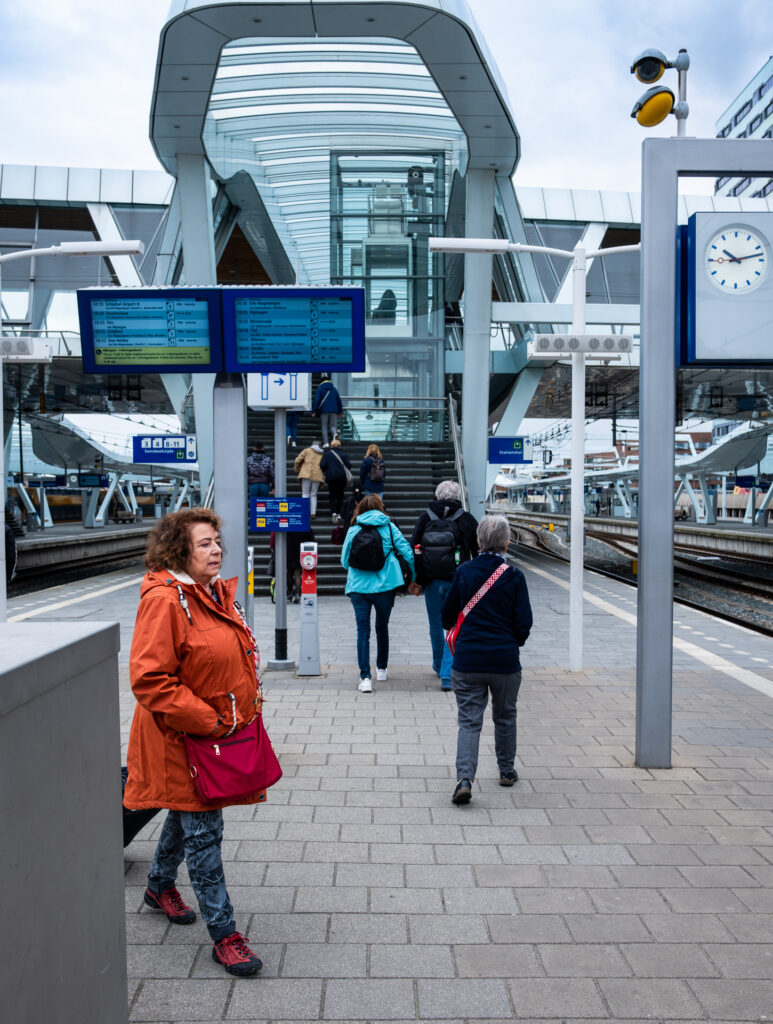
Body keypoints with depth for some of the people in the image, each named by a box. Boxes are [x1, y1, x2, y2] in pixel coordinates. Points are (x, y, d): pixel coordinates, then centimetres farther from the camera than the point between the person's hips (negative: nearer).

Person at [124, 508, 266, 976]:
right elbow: (150, 680, -26)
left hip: (224, 731, 9)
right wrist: (208, 721, -22)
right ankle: (224, 935, 13)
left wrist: (249, 700, 8)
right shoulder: (164, 600, -23)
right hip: (184, 740, -9)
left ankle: (160, 885, 50)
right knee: (203, 834, 0)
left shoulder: (218, 592, 6)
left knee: (187, 814, 26)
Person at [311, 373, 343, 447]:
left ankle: (326, 443, -3)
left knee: (324, 427, 5)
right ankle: (335, 435, -26)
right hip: (334, 411, 2)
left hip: (324, 411, -2)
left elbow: (316, 400, -6)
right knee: (332, 426, 7)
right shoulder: (334, 388, 11)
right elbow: (339, 400, 14)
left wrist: (313, 411, -6)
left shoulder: (320, 388, 0)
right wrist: (340, 411, 21)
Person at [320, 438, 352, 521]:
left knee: (332, 496, 1)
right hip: (342, 478, 1)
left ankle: (333, 512, -19)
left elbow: (322, 466, -6)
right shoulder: (343, 454, 5)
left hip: (331, 477, -1)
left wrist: (325, 472, 14)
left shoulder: (327, 454, 1)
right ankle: (339, 513, 12)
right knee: (340, 495, 13)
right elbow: (348, 465, -1)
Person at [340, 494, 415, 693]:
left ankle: (365, 677, -8)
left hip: (358, 587, 0)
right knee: (382, 627, 18)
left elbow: (344, 560, 8)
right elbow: (406, 551, -4)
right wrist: (415, 576, 7)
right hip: (384, 587, 0)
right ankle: (381, 669, 33)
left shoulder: (353, 530, 2)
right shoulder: (389, 527, 0)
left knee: (362, 631, 1)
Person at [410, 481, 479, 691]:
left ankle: (439, 666, 35)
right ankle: (447, 675, -7)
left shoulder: (425, 518, 4)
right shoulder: (467, 520, 0)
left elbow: (413, 550, 2)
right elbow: (479, 552, 4)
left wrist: (416, 581, 8)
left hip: (431, 581, 2)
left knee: (436, 625, 17)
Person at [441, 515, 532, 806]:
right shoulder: (514, 576, -7)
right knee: (505, 717, 20)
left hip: (468, 660, 0)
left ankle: (464, 778, -12)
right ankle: (506, 771, 34)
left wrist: (451, 627, 29)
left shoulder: (464, 571, -3)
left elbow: (448, 615, 6)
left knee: (469, 721, 4)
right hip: (505, 661, 0)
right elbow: (524, 622, -6)